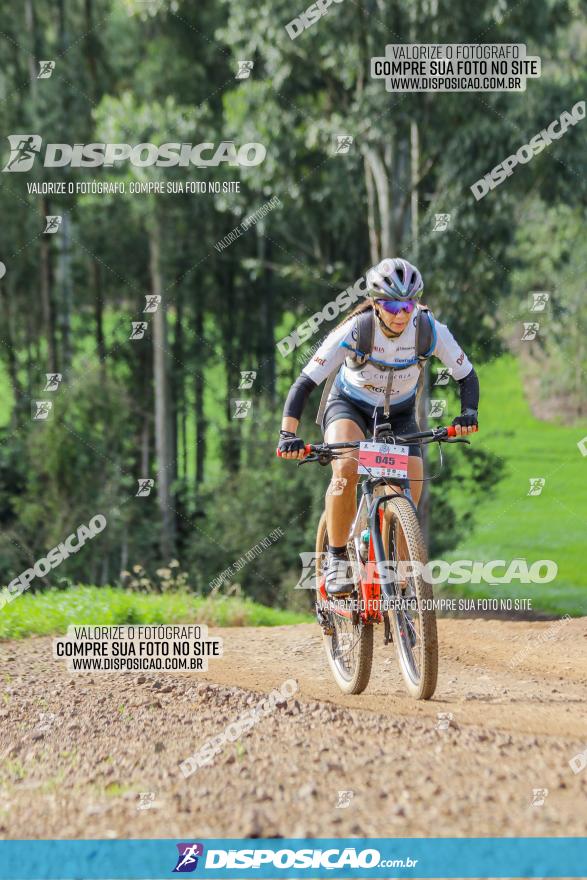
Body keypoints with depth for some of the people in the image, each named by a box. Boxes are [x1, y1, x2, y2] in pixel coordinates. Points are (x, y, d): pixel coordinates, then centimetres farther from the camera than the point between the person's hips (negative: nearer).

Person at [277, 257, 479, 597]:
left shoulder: (430, 330, -24)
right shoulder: (354, 331, -30)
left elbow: (467, 375, -12)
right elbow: (304, 383, -30)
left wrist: (468, 413, -33)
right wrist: (288, 434, -43)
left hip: (399, 413, 2)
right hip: (349, 406, -2)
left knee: (412, 487, -17)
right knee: (347, 468, -33)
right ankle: (337, 560, -17)